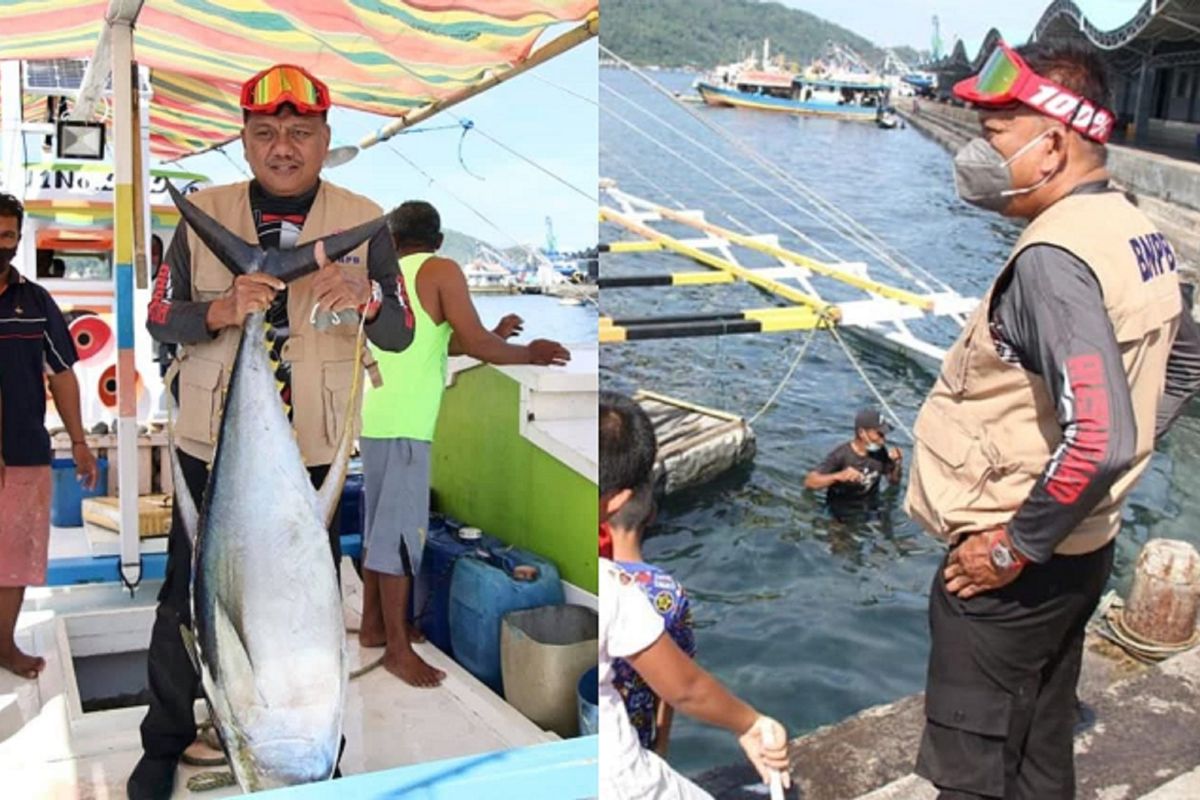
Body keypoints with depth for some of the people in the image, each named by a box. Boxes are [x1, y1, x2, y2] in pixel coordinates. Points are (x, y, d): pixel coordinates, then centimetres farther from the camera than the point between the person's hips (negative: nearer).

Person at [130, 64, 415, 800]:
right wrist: (221, 310, -22)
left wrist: (366, 298, -29)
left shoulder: (363, 222, -3)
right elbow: (160, 320, -1)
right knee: (187, 597, 11)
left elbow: (401, 335, -6)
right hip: (212, 441, 1)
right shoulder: (203, 213, 0)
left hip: (316, 449, -1)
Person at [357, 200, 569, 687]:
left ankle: (374, 625, 27)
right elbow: (475, 344, -11)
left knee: (382, 526, 17)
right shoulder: (441, 271, -4)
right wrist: (530, 354, 3)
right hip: (406, 423, -8)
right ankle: (397, 649, 1)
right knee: (401, 530, -5)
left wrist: (495, 334, 27)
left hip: (379, 418, 8)